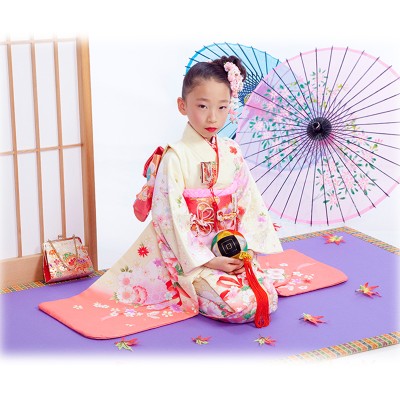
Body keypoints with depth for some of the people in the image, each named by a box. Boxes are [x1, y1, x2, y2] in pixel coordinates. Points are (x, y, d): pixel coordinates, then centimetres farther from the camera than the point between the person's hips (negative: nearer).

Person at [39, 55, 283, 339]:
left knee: (268, 298, -11)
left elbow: (249, 201, 6)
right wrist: (206, 260, -19)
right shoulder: (176, 157, -13)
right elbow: (173, 217, -15)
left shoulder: (232, 153, 5)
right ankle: (189, 296, 7)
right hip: (193, 255, -6)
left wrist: (246, 248, -9)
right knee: (240, 304, -24)